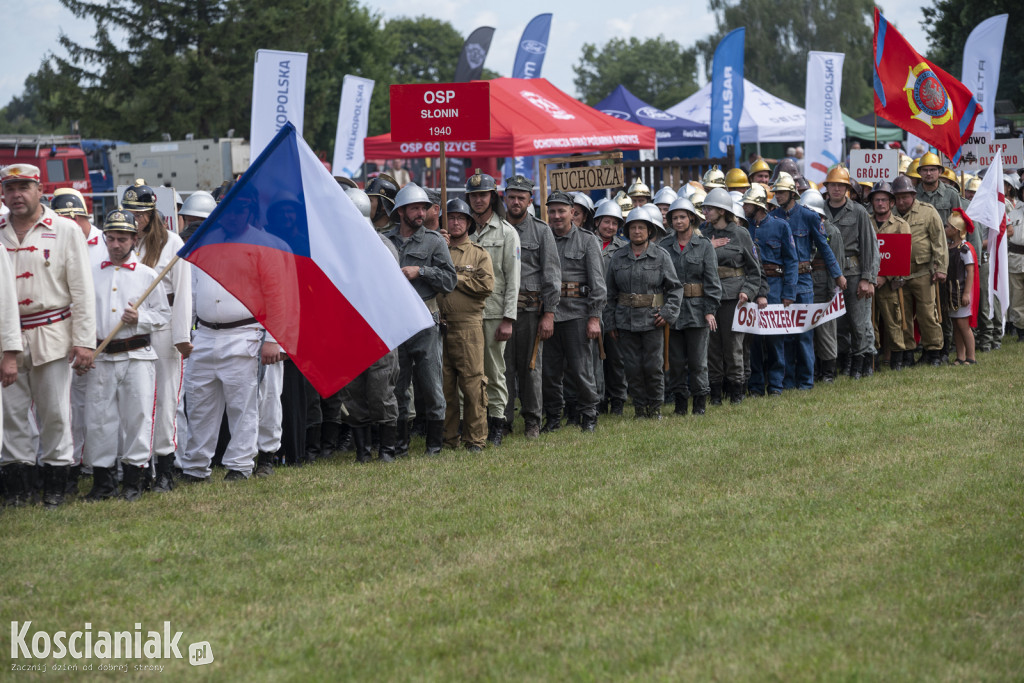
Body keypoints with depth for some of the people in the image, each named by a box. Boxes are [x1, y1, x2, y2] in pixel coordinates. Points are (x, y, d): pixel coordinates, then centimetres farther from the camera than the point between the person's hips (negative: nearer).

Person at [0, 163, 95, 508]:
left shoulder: (66, 231, 3)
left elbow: (82, 289, 1)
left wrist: (84, 340, -6)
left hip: (51, 334, -2)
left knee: (55, 412, 0)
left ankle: (55, 484, 8)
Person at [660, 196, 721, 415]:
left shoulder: (704, 245, 1)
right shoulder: (664, 246, 6)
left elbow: (712, 280, -1)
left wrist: (710, 310, -8)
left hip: (697, 309, -2)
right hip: (672, 310, 2)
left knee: (698, 359, 1)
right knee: (676, 359, 5)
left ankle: (700, 401, 9)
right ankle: (680, 401, 13)